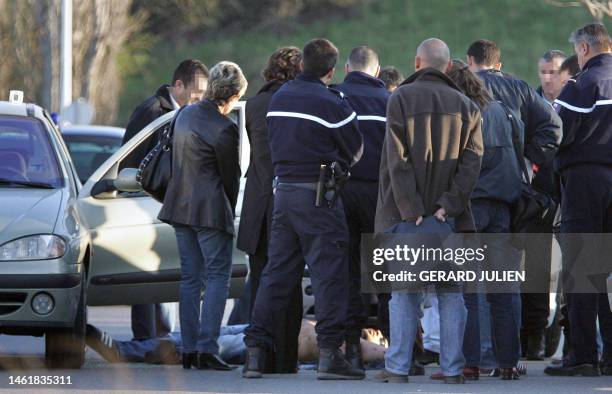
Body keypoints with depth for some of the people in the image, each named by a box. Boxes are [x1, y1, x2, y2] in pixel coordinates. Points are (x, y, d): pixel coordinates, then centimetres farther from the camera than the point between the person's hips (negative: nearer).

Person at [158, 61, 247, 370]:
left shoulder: (186, 114, 8)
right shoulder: (224, 128, -16)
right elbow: (230, 176, -6)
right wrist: (229, 211, 11)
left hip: (180, 205, 8)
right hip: (210, 209, -8)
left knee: (190, 277, 11)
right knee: (217, 276, -3)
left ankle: (189, 349, 10)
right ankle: (207, 348, -11)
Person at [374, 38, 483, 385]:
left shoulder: (401, 98, -2)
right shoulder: (466, 106, 6)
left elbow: (398, 160, -9)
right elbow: (472, 161, -4)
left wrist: (411, 210, -10)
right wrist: (449, 204, -9)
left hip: (405, 213, -2)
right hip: (449, 214, 2)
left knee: (403, 291, 5)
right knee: (450, 291, 6)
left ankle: (398, 366, 3)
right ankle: (453, 367, 2)